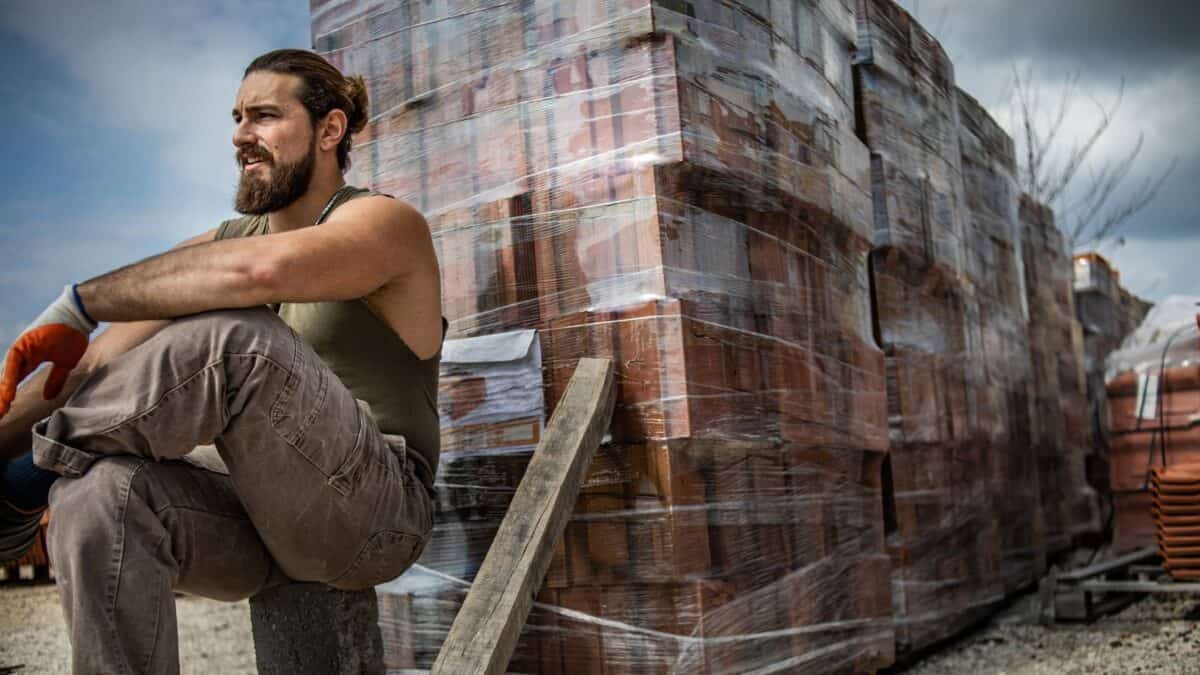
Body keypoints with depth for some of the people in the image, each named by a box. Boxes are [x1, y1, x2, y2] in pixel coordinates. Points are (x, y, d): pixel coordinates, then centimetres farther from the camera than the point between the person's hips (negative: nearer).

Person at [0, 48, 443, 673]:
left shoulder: (385, 224, -6)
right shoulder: (220, 243, 14)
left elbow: (260, 269, -30)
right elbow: (95, 368, 5)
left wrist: (81, 302, -23)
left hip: (374, 513, -6)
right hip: (263, 520, 6)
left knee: (232, 335, -31)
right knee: (99, 492, -27)